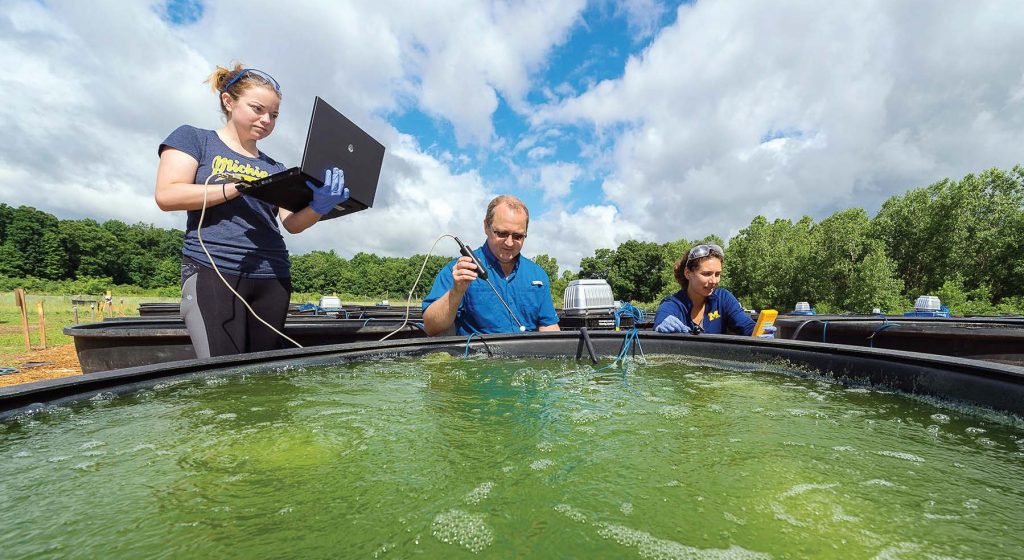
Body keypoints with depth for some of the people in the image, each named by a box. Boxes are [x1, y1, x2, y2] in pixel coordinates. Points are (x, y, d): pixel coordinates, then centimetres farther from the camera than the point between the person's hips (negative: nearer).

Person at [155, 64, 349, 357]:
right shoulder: (193, 138, 11)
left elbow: (292, 223, 7)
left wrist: (319, 207, -15)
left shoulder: (274, 167, 19)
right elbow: (167, 195, -4)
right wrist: (239, 187, -15)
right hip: (213, 272, -4)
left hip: (273, 278, 4)